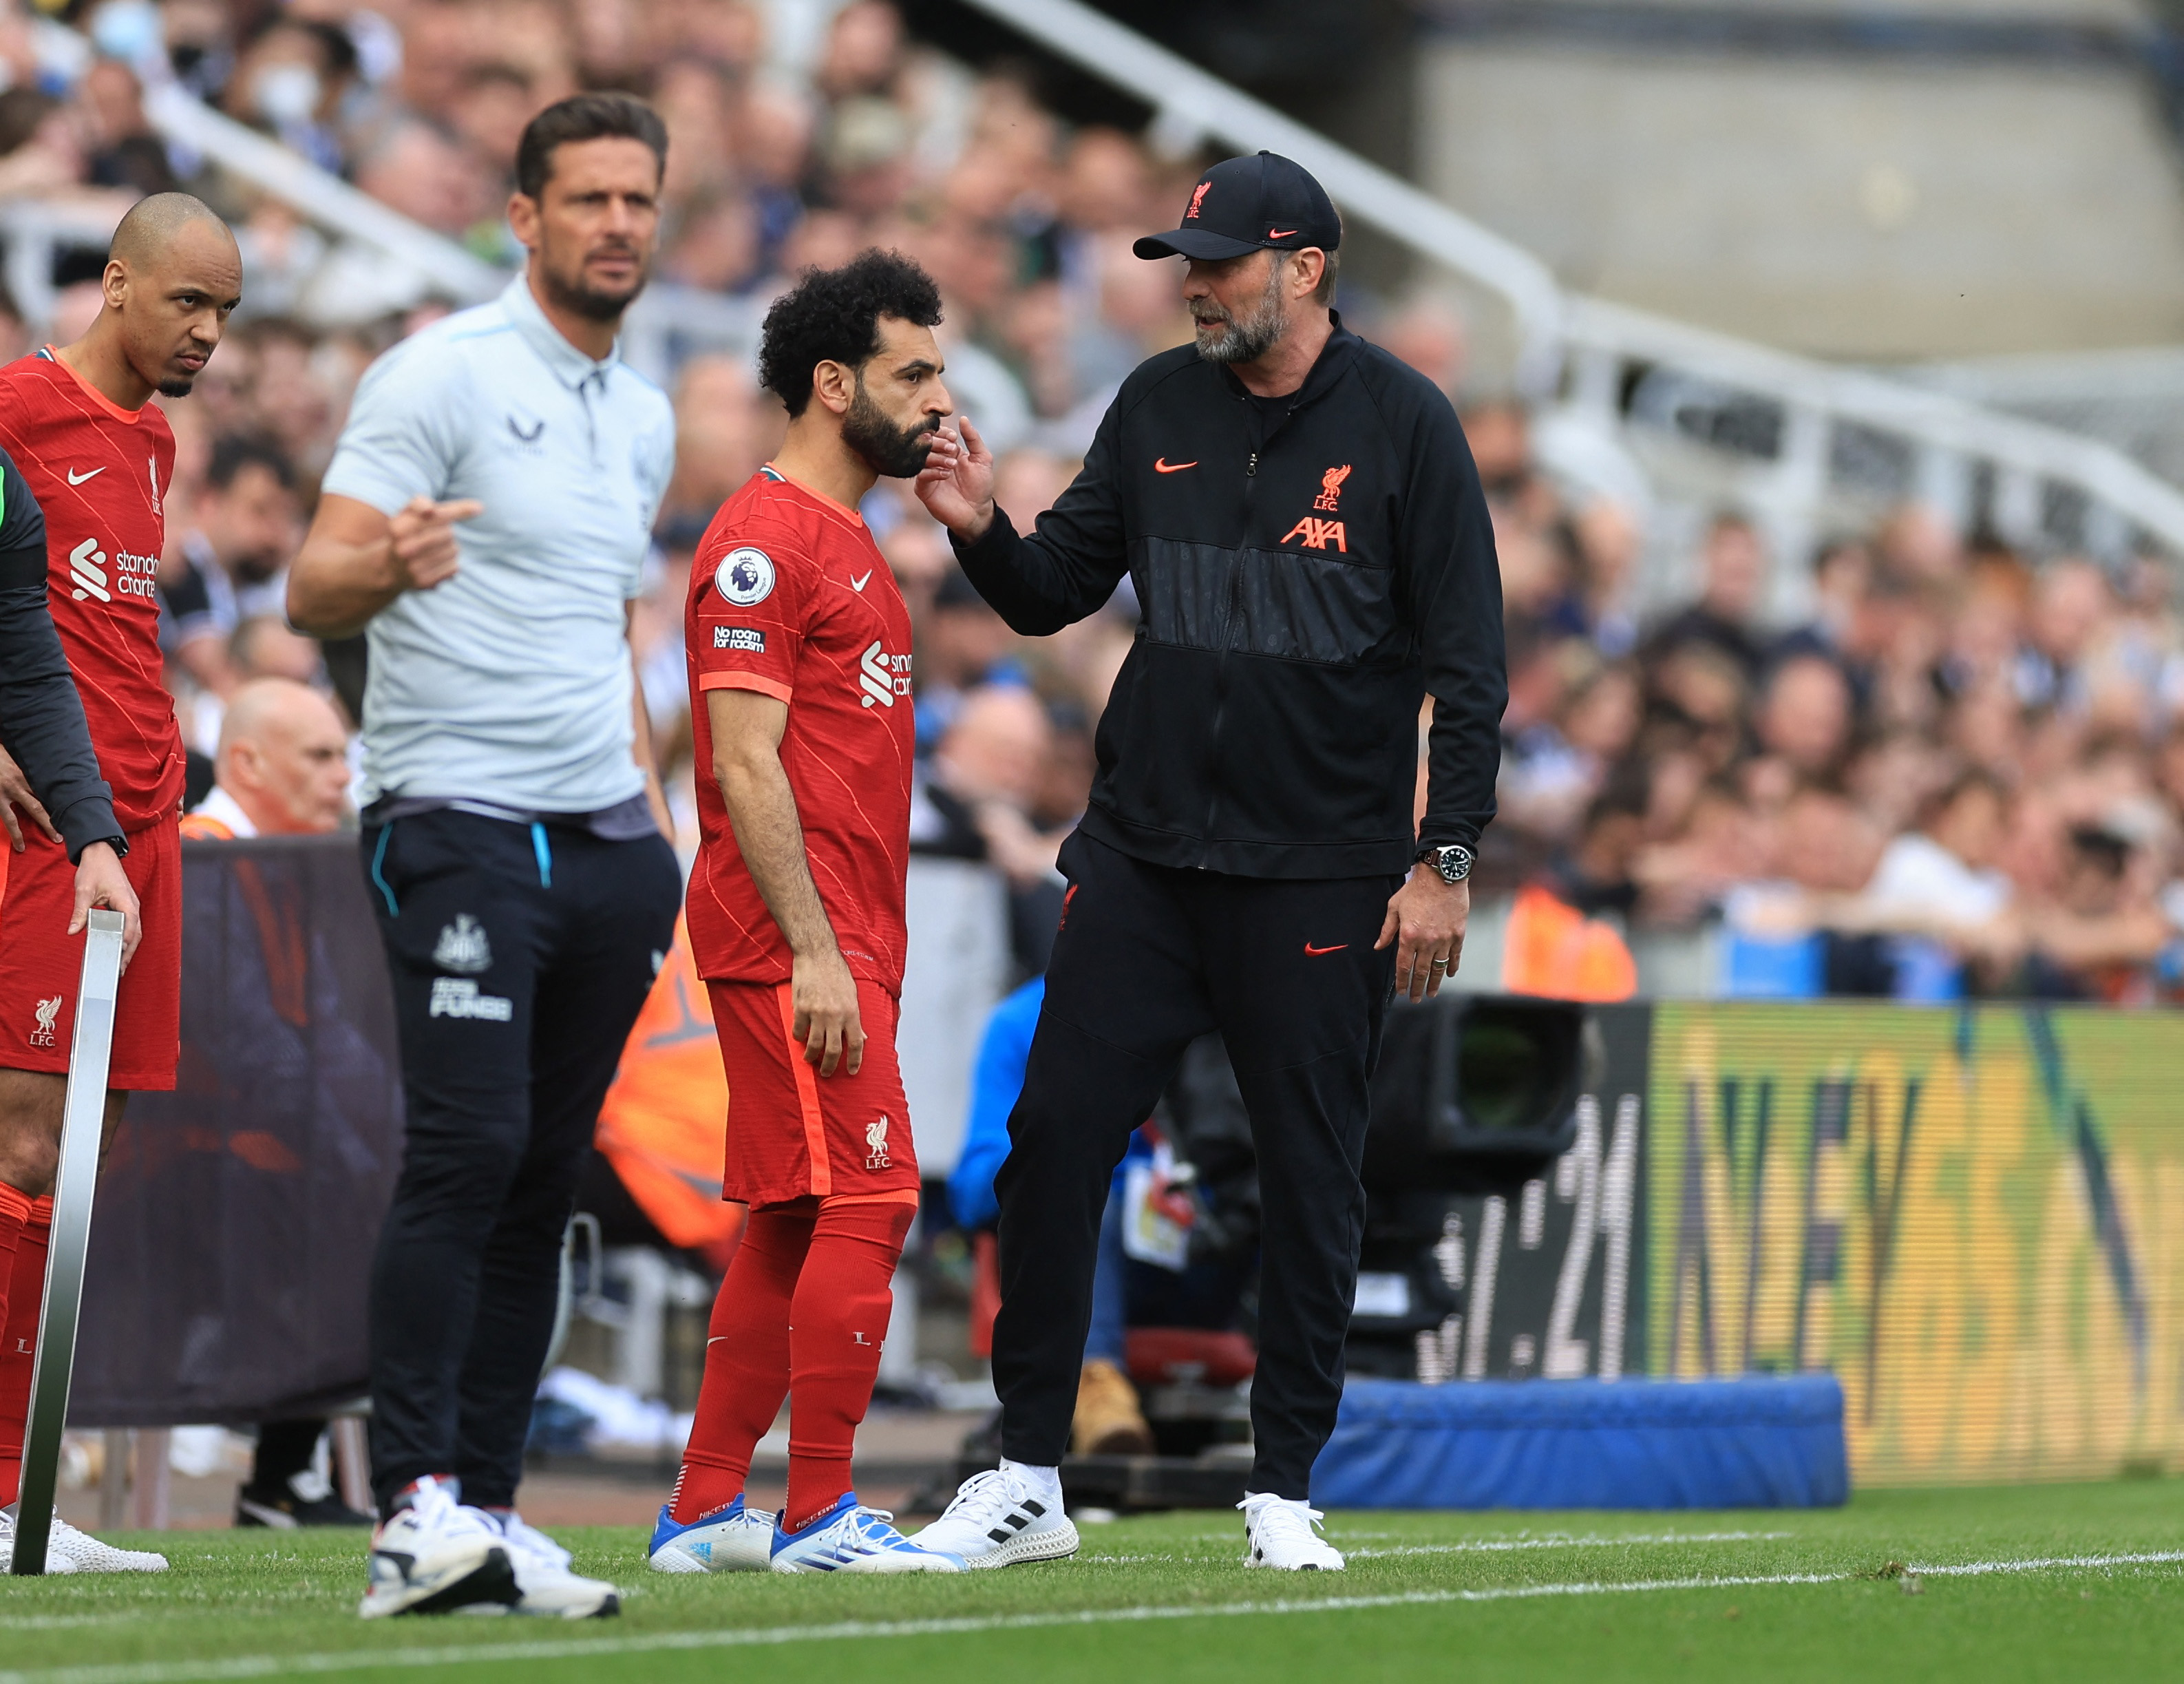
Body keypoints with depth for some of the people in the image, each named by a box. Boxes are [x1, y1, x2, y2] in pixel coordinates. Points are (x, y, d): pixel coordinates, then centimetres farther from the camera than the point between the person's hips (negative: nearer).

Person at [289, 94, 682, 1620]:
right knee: (469, 1150, -17)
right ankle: (418, 1509, -19)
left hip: (605, 845, 7)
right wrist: (386, 563, -33)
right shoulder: (445, 377, -5)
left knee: (545, 1184, 4)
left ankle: (488, 1513, 6)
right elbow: (314, 591, -11)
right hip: (460, 823, -7)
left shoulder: (644, 418, 18)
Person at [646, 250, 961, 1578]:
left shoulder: (848, 543, 20)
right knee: (867, 1202, -12)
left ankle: (703, 1514, 13)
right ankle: (820, 1515, -9)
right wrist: (813, 950, -21)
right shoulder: (763, 542, -10)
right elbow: (747, 765, -16)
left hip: (845, 939, 10)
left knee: (795, 1222, 10)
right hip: (796, 937, -10)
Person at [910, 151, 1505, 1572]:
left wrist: (1446, 859, -10)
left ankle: (1284, 1493, 10)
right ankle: (1027, 1482, 4)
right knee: (1055, 1136, -2)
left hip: (1321, 872, -4)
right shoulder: (1159, 409, 8)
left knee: (1313, 1183, 1)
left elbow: (1469, 657, -5)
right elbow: (1052, 595, 13)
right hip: (1143, 853, 4)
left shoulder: (1402, 424, -4)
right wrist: (985, 531, -10)